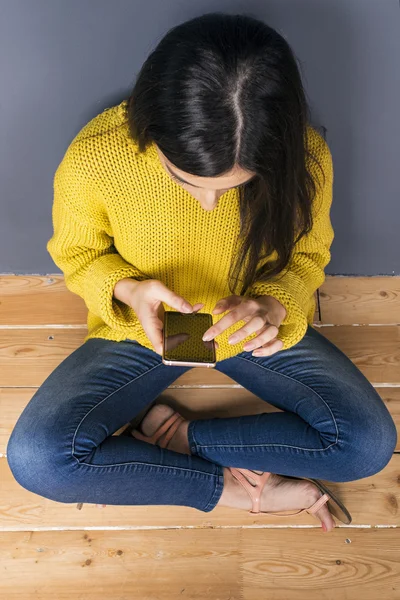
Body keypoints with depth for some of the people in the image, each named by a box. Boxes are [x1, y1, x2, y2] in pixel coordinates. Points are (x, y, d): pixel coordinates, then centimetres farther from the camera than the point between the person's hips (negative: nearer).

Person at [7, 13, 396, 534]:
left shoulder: (305, 157, -24)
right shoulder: (94, 160, -26)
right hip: (144, 331, 0)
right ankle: (237, 489, -8)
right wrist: (127, 291, -28)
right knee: (34, 458, -21)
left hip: (253, 331, 1)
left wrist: (272, 304, -26)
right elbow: (76, 252, -6)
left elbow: (307, 255, -4)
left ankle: (175, 434, -5)